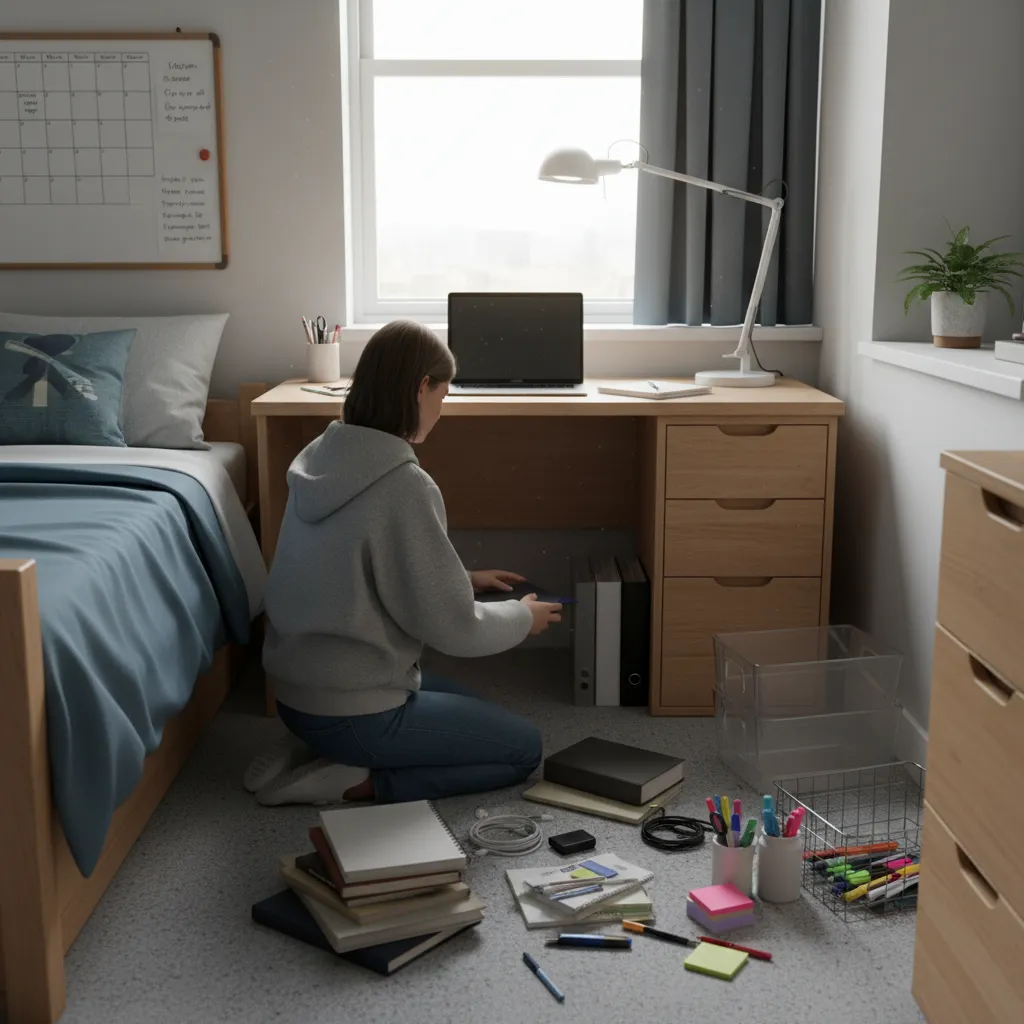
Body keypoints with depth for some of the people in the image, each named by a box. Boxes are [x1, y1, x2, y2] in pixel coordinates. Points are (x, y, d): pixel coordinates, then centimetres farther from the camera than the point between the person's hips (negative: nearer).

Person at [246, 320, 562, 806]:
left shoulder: (321, 457, 0)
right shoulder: (404, 486, -25)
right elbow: (454, 630, -18)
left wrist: (462, 579, 15)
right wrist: (524, 616, 0)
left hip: (294, 689, 8)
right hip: (351, 712, -8)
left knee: (471, 707, 29)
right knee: (524, 746, 10)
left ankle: (311, 750, 14)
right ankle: (352, 781, -2)